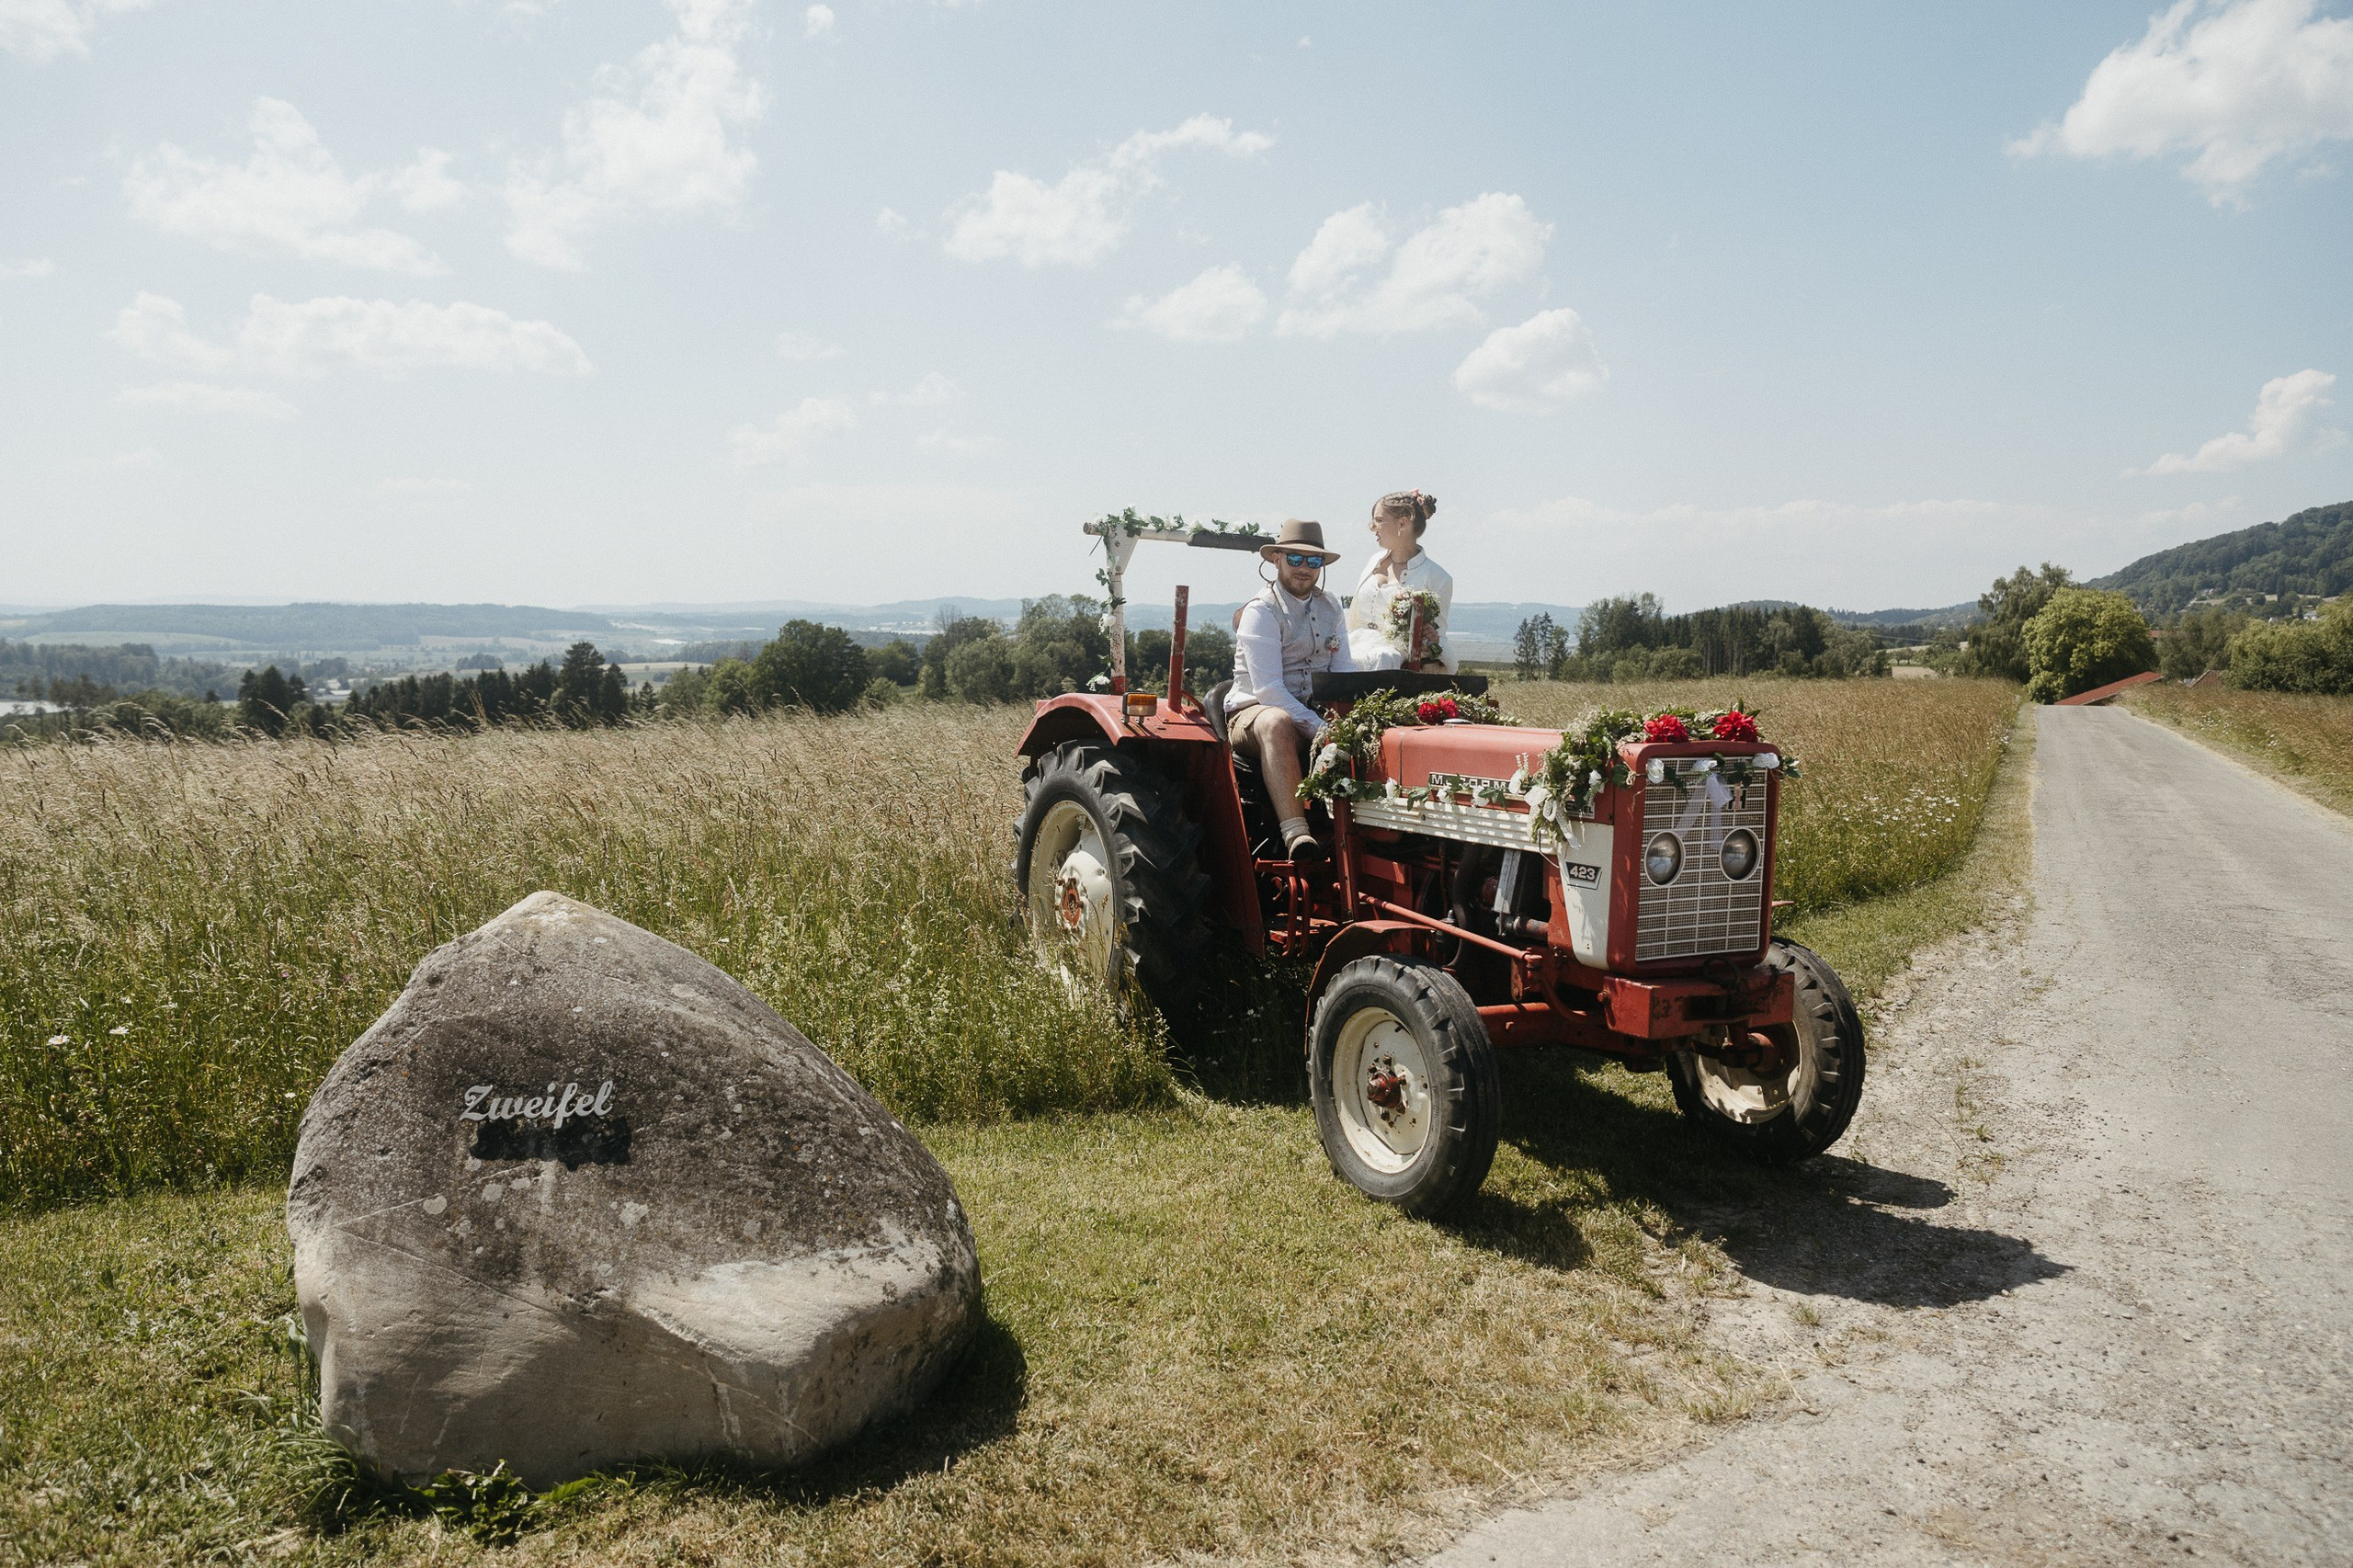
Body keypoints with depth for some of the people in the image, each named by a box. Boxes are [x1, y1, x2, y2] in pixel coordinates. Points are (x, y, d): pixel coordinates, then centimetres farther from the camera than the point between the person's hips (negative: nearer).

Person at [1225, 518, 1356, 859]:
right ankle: (1296, 834, -51)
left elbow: (1344, 669, 7)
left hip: (1315, 713, 6)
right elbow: (1268, 690, -18)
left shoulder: (1330, 607, 14)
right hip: (1254, 712, -6)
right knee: (1277, 723, -42)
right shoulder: (1260, 612, -8)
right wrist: (1319, 729, -26)